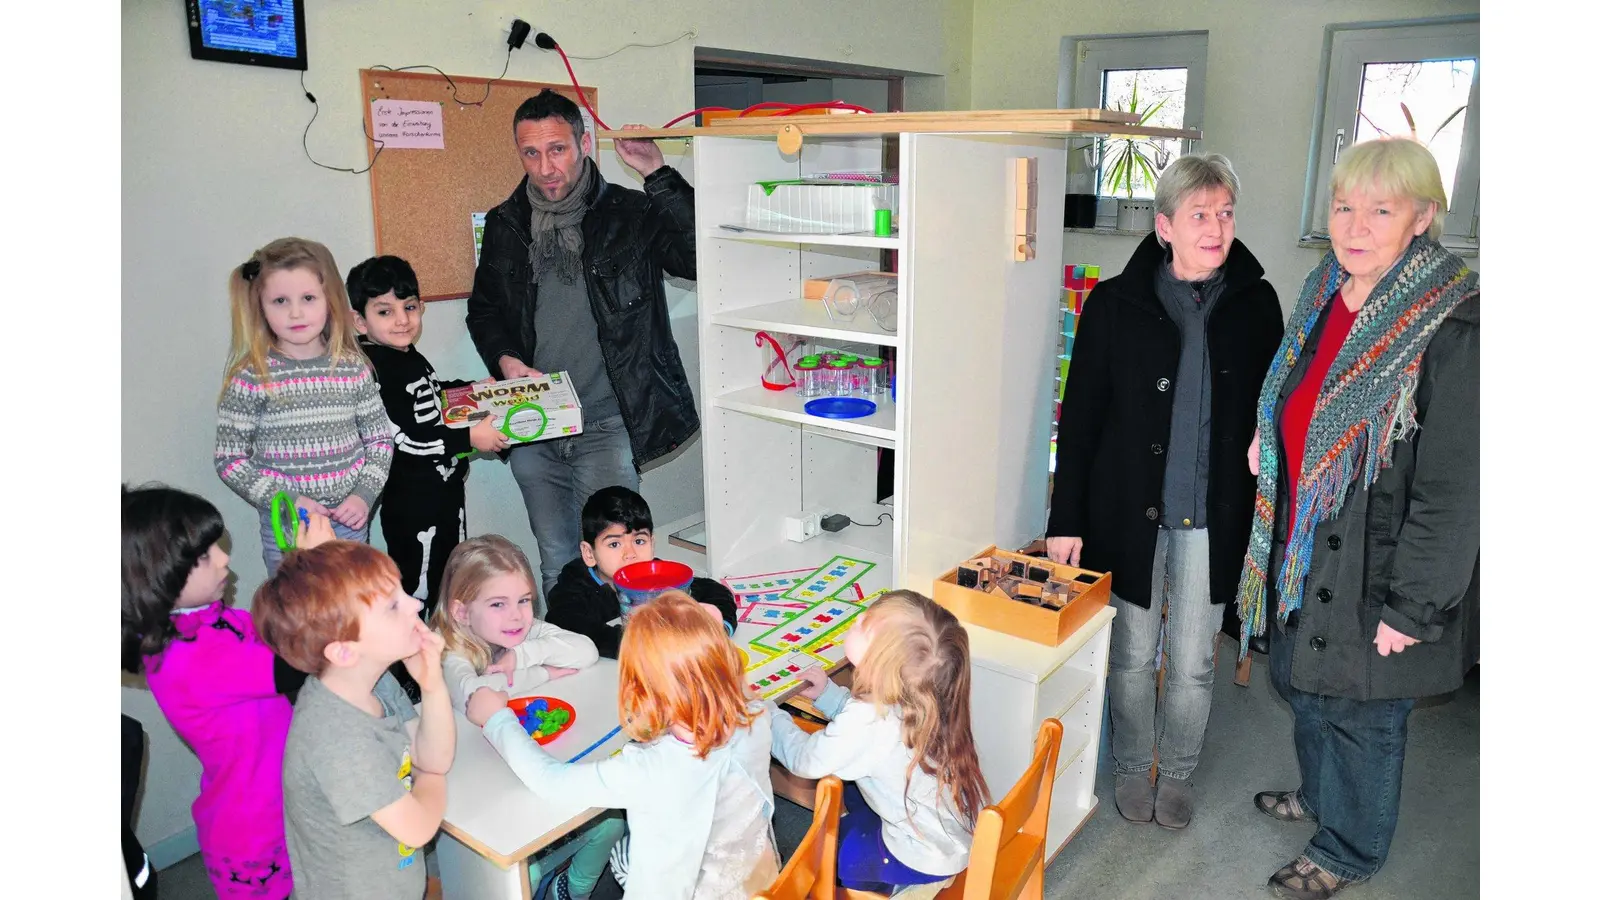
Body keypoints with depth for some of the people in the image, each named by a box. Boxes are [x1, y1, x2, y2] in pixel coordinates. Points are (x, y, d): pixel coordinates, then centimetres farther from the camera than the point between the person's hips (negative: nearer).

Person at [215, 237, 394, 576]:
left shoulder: (353, 368, -2)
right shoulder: (252, 378, -9)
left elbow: (379, 439, 6)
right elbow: (229, 460, -5)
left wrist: (364, 495, -7)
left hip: (349, 521, 2)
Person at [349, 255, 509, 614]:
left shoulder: (411, 357, 8)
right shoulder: (373, 371, -21)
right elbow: (406, 437, -26)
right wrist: (469, 437, -22)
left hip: (446, 490, 10)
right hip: (412, 505, -10)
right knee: (418, 592, 3)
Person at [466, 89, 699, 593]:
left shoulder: (629, 213, -3)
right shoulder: (505, 225, 8)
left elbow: (700, 257, -18)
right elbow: (483, 310, 19)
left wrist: (658, 175, -19)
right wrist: (504, 359, 0)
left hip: (607, 425, -4)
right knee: (555, 563, 15)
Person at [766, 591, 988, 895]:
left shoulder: (870, 721, -34)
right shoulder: (919, 696, -12)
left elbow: (806, 759, -19)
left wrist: (765, 711, -6)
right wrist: (827, 694, -1)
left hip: (929, 854, -7)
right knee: (852, 786, 24)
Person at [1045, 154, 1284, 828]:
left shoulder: (1255, 304, -1)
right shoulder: (1115, 303, -7)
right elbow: (1080, 418, -5)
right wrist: (1066, 520, -7)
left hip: (1214, 519, 2)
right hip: (1129, 513, -1)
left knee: (1194, 663, 14)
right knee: (1132, 655, 12)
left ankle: (1178, 773, 37)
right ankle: (1132, 767, 36)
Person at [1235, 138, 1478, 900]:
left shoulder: (1453, 328, -22)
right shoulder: (1323, 296, 1)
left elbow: (1453, 487, -21)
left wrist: (1412, 607, -18)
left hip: (1373, 571, -7)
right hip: (1302, 549, 7)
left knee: (1360, 710, 13)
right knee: (1302, 681, 25)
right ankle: (1319, 794, 52)